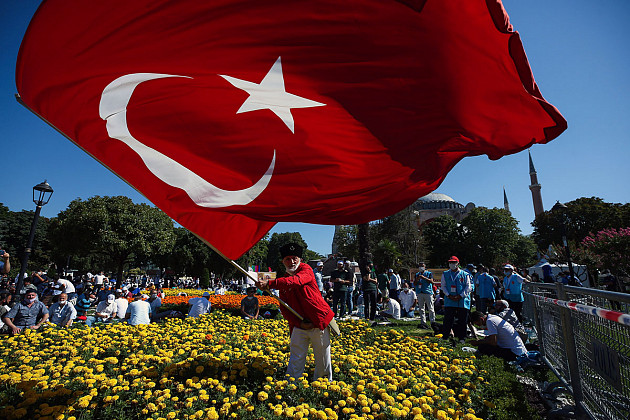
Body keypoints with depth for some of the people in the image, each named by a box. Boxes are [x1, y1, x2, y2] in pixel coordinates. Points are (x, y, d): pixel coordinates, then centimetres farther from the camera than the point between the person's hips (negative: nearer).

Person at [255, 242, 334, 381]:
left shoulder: (306, 269, -7)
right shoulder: (283, 281, 9)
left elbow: (296, 281, -30)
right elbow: (284, 307, 6)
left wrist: (269, 283, -38)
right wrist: (298, 322, -10)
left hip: (319, 322, -3)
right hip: (299, 325, 4)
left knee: (323, 359, 10)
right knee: (295, 359, 3)